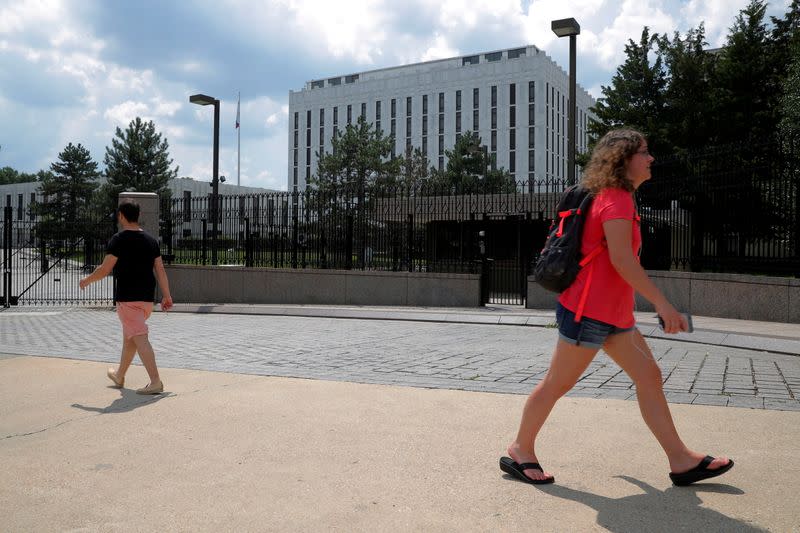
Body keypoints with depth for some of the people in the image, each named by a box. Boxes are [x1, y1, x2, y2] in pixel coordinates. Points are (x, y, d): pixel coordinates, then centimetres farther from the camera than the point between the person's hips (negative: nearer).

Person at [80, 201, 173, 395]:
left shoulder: (119, 240, -9)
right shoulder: (151, 240, 9)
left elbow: (105, 269, -11)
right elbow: (160, 270, 7)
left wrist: (86, 281, 7)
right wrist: (166, 296, 8)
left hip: (127, 298, -7)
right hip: (147, 298, 7)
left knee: (140, 339, -9)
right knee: (129, 336, 22)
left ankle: (156, 382, -16)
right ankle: (119, 376, 38)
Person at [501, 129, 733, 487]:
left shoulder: (613, 198, 18)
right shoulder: (617, 198, -13)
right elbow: (621, 259, -23)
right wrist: (662, 304, -23)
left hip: (613, 314, 10)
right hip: (589, 310, -10)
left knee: (649, 376, 8)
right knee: (558, 383, 0)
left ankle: (681, 460, 13)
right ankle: (521, 451, 15)